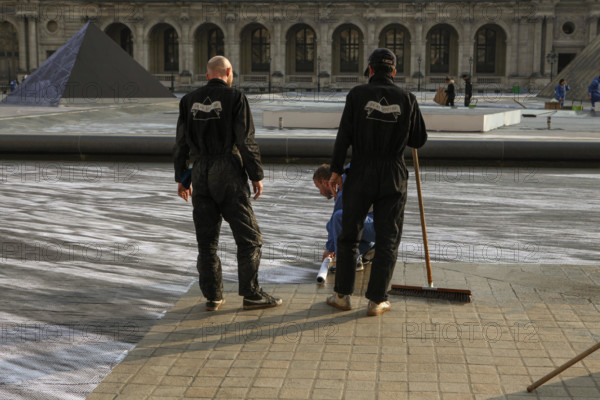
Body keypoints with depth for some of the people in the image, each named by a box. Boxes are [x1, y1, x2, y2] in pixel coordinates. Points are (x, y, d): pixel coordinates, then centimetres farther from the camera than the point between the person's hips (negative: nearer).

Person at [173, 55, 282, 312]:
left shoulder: (189, 100, 8)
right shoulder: (234, 98, -5)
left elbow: (181, 142, 9)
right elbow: (246, 141, -10)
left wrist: (181, 178, 17)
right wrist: (257, 176, -4)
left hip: (201, 174, 5)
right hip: (229, 174, -5)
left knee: (206, 240, 10)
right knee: (248, 236, 3)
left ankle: (212, 297, 12)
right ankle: (251, 294, 2)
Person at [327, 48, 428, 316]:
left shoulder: (358, 95, -5)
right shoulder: (406, 99, -1)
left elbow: (344, 135, -10)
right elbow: (419, 140, 4)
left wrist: (336, 170, -4)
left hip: (360, 176, 0)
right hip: (393, 178, 1)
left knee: (349, 235, 13)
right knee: (388, 241, 8)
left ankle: (343, 295, 19)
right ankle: (376, 301, 9)